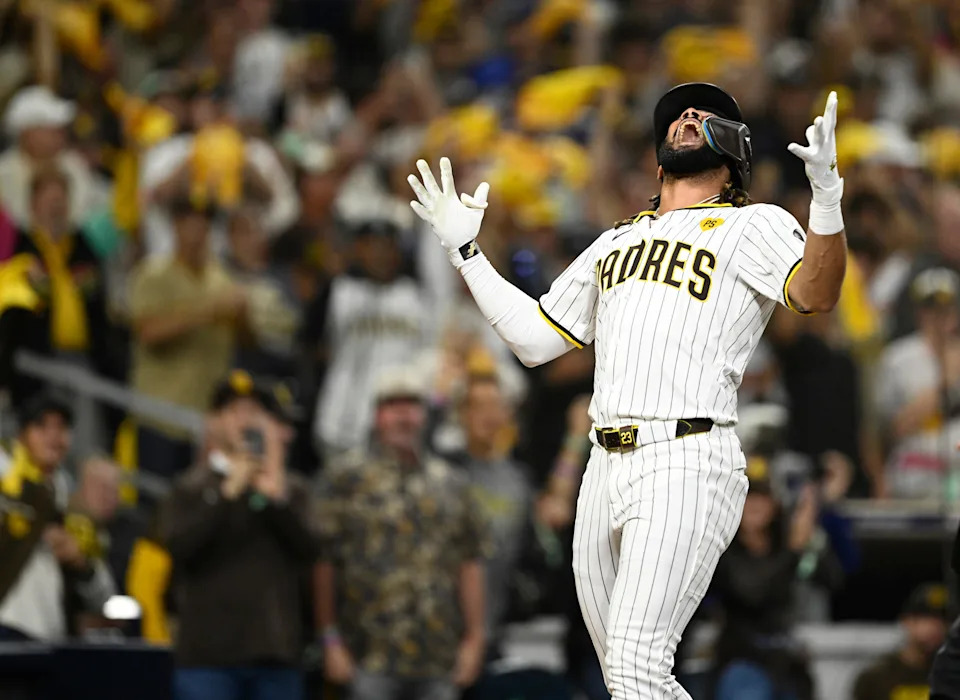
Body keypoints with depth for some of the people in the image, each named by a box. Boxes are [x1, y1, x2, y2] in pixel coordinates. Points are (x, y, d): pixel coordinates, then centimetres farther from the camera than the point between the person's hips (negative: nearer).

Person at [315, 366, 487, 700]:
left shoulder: (452, 484, 15)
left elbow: (470, 564, 15)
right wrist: (331, 640, -7)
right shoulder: (347, 478, 2)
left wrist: (474, 638, 9)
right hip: (371, 659, -4)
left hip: (440, 659, 4)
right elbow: (324, 562, -2)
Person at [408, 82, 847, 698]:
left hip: (688, 467, -7)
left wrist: (826, 191, -31)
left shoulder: (752, 227, 5)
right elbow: (534, 339, 28)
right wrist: (465, 250, 26)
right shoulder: (616, 243, 25)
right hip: (607, 467, 7)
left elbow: (816, 295, -15)